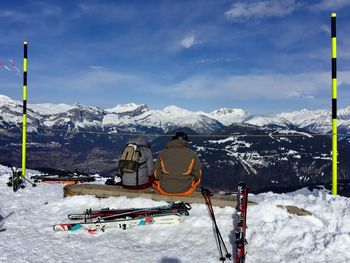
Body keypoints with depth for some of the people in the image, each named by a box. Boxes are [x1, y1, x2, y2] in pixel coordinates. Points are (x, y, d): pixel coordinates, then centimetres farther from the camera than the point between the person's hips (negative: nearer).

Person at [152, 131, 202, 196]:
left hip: (164, 190, 1)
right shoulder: (192, 154, -2)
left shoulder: (163, 153, -1)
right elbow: (197, 174, 4)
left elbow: (156, 174, 2)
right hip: (185, 190, 0)